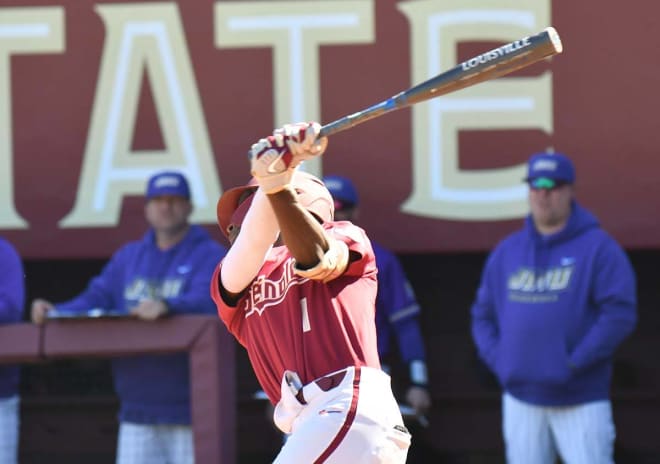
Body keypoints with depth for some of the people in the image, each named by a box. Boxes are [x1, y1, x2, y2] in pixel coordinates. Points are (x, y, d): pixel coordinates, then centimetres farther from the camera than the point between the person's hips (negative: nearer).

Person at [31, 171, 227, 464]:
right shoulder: (128, 257, 19)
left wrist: (166, 306, -40)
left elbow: (206, 301, -20)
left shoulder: (210, 256, -1)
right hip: (137, 405, 6)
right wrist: (53, 312, -8)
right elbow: (95, 299, 12)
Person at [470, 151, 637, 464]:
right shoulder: (506, 251, 12)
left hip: (580, 400, -5)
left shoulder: (598, 247, -5)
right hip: (520, 399, 5)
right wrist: (499, 361, 2)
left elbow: (620, 315, -13)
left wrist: (573, 363, -16)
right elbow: (483, 315, 18)